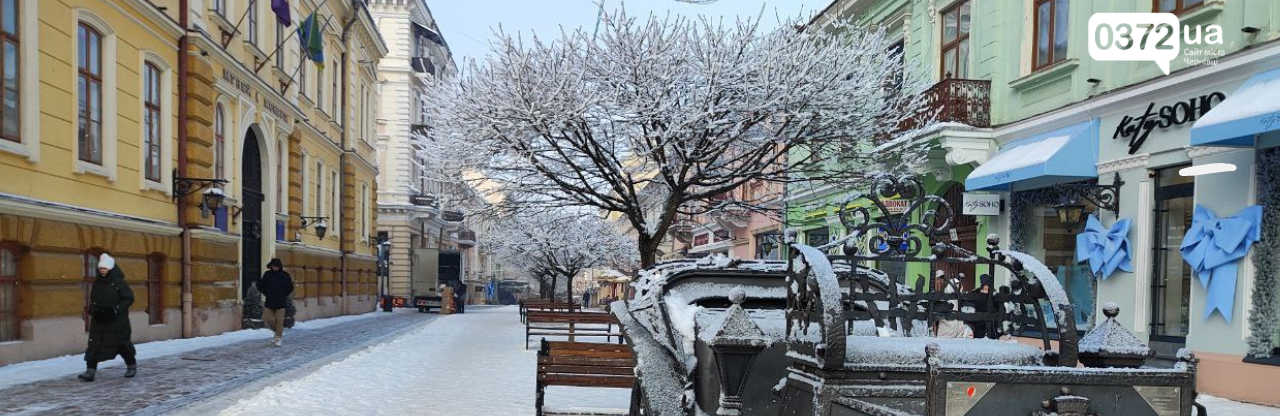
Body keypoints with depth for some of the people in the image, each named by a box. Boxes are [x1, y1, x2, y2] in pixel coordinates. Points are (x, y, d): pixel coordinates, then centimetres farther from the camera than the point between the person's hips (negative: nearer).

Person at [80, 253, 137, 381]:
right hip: (99, 321, 5)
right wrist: (93, 311, 0)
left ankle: (132, 365, 27)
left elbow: (129, 299, -9)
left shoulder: (118, 282, -9)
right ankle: (91, 371, -7)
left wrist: (116, 310, -19)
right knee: (94, 344, -7)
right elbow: (92, 300, 18)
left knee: (122, 344, 6)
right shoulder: (97, 283, 8)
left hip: (117, 321, -5)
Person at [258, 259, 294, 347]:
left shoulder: (285, 275, -2)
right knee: (268, 319, 1)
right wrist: (266, 293, 0)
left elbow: (290, 287, 4)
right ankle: (278, 332, 25)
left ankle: (279, 338, 6)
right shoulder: (267, 274, 3)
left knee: (279, 321, -4)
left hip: (281, 302, -3)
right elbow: (260, 285, 10)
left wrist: (283, 295, -3)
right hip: (269, 301, 3)